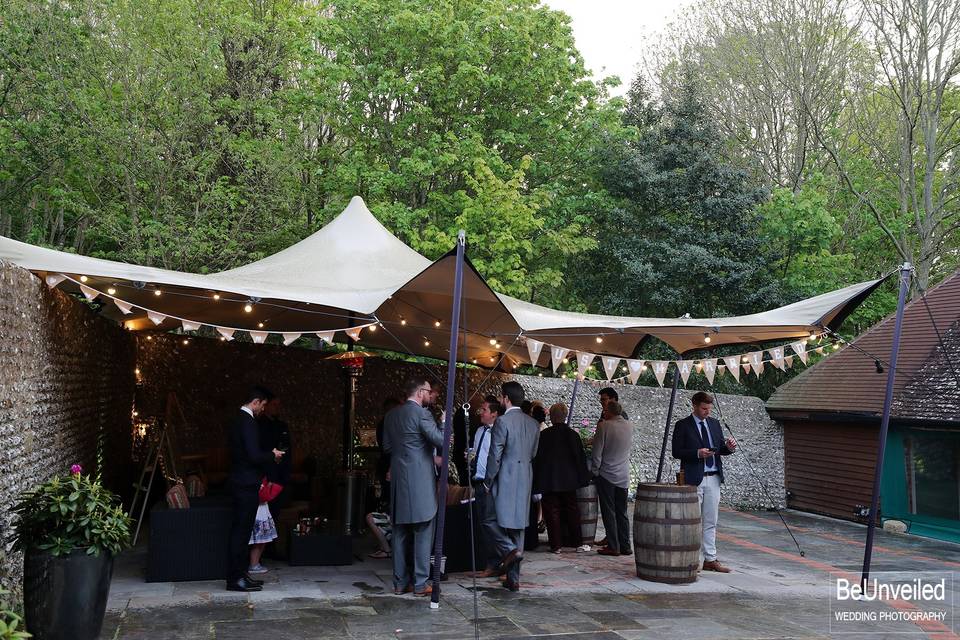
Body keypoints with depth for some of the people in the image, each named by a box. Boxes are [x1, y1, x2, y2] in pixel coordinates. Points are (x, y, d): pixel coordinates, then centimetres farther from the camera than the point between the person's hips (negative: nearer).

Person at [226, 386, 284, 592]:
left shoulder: (237, 420, 13)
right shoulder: (248, 422, -17)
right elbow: (254, 456, -23)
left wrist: (268, 456, 17)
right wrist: (272, 455, -6)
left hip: (239, 481, 10)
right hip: (247, 484, -10)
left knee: (240, 530, 14)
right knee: (241, 531, -5)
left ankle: (239, 573, 21)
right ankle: (235, 579, 1)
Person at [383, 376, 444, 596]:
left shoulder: (391, 415, 11)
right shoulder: (421, 413, -12)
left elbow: (387, 446, 15)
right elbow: (441, 440, -18)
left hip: (398, 479, 7)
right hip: (420, 481, -7)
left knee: (400, 534, 12)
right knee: (423, 534, 1)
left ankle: (400, 582, 16)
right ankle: (420, 583, 3)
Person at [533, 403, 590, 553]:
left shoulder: (543, 435, -8)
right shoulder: (572, 434, -5)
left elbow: (537, 458, -4)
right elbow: (580, 457, 0)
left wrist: (536, 483, 4)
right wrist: (583, 477, 10)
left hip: (549, 481, -2)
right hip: (569, 480, 2)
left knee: (552, 512, 5)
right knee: (572, 509, 14)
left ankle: (556, 545, 6)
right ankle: (577, 542, 19)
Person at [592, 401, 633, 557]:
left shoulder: (604, 426, -14)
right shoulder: (630, 426, 3)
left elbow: (597, 452, -13)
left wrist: (595, 471, -1)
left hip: (606, 475, -5)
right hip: (624, 476, 5)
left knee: (609, 512, 2)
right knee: (622, 512, 12)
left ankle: (613, 547, 3)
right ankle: (625, 546, 13)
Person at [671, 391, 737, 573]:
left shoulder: (714, 424, 13)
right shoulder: (683, 426, -4)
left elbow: (720, 448, 14)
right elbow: (676, 452, -8)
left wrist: (729, 447, -7)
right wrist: (697, 453, -20)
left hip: (713, 478, 5)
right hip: (694, 479, -5)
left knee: (711, 522, 9)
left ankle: (710, 560, 15)